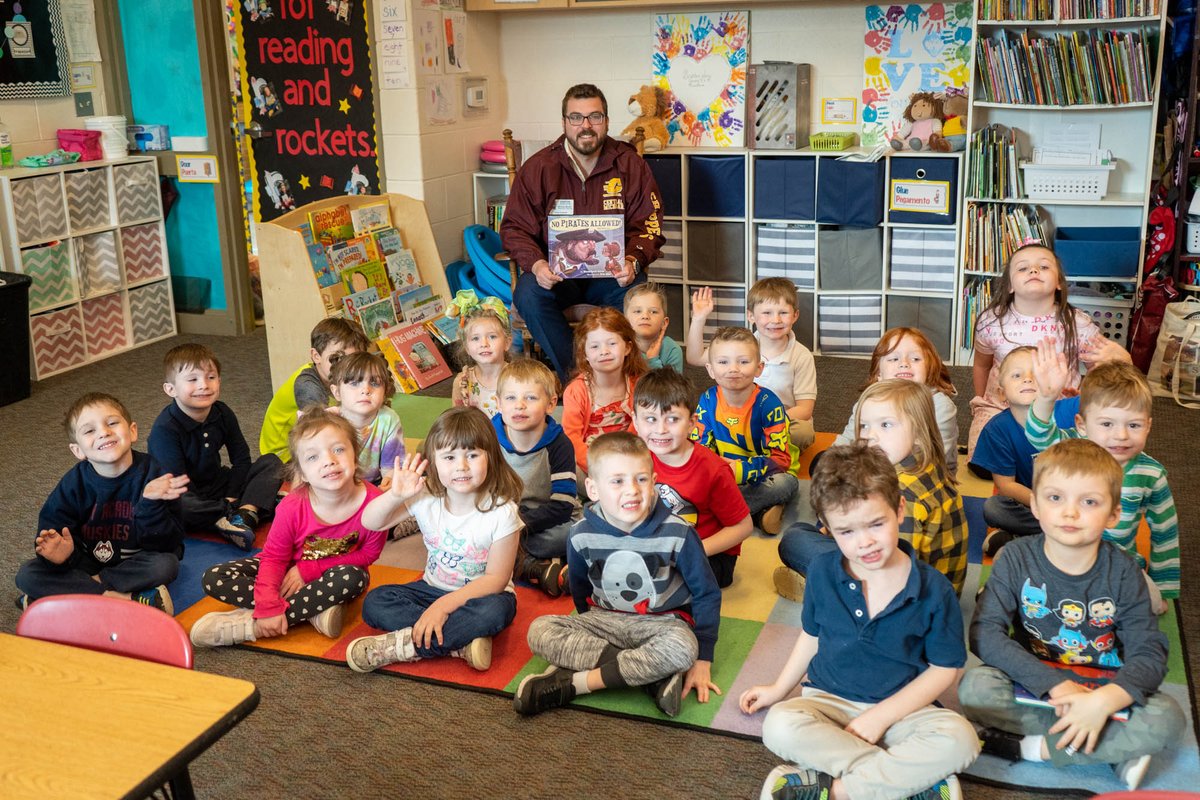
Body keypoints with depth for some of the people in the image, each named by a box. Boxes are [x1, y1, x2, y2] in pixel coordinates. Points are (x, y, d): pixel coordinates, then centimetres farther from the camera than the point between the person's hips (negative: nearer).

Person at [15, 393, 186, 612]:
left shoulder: (154, 475, -16)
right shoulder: (73, 484, -9)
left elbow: (168, 544, -17)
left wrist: (151, 506, -34)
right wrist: (58, 551, -32)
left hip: (133, 564, -2)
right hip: (86, 563, 2)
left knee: (166, 564, -33)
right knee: (27, 575, -19)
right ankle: (130, 600, -26)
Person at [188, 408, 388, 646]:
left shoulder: (374, 503, -28)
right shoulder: (292, 507, -25)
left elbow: (368, 553, -15)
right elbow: (274, 557, -15)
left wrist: (307, 570, -19)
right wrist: (268, 607, -31)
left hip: (335, 571, -1)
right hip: (289, 568, 1)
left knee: (352, 577, -38)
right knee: (213, 579, -17)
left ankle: (250, 625, -29)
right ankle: (315, 611, -23)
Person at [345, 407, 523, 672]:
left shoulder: (502, 511, -21)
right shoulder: (425, 497, -11)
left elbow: (496, 578, -19)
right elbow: (370, 522, -9)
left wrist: (443, 605, -27)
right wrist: (395, 495, -30)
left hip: (481, 593, -4)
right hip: (434, 588, 4)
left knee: (495, 611, -38)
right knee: (374, 602, -17)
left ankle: (401, 645, -28)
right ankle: (463, 642, -26)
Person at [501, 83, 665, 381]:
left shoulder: (630, 166, 1)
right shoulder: (537, 167, -1)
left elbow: (647, 226, 0)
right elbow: (514, 228, -1)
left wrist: (633, 261, -22)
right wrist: (536, 264, -22)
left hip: (612, 273, 0)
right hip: (556, 273, 0)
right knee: (528, 294, -30)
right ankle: (573, 374, -20)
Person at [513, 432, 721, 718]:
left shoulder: (677, 534, -16)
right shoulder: (582, 536, -10)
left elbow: (707, 594, -7)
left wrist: (703, 661, -9)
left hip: (663, 620, -2)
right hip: (604, 619, 3)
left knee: (682, 647, -37)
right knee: (540, 630, -22)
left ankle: (572, 682, -26)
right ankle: (653, 675, -25)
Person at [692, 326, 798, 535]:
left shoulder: (768, 403, -16)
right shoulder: (708, 401, -6)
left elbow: (781, 459, -18)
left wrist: (739, 469, -30)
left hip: (761, 477, -2)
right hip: (724, 477, 3)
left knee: (786, 484, -34)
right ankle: (760, 512, -23)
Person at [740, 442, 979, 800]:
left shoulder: (933, 589, -12)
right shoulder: (822, 571, -5)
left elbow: (944, 668, -5)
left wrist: (881, 715, -12)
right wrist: (780, 688, 14)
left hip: (899, 707, -1)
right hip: (829, 700, 1)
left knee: (958, 739, -31)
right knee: (780, 726, -31)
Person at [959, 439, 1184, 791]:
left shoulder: (1123, 573, -9)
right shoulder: (1016, 559, -11)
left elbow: (1149, 653, -14)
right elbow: (984, 633, -21)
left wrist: (1104, 701, -33)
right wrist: (1054, 684, -30)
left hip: (1104, 692, 1)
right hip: (1033, 687, 0)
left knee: (1167, 719, -26)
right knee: (976, 686, -30)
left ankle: (1034, 748, -19)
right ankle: (1115, 750, -21)